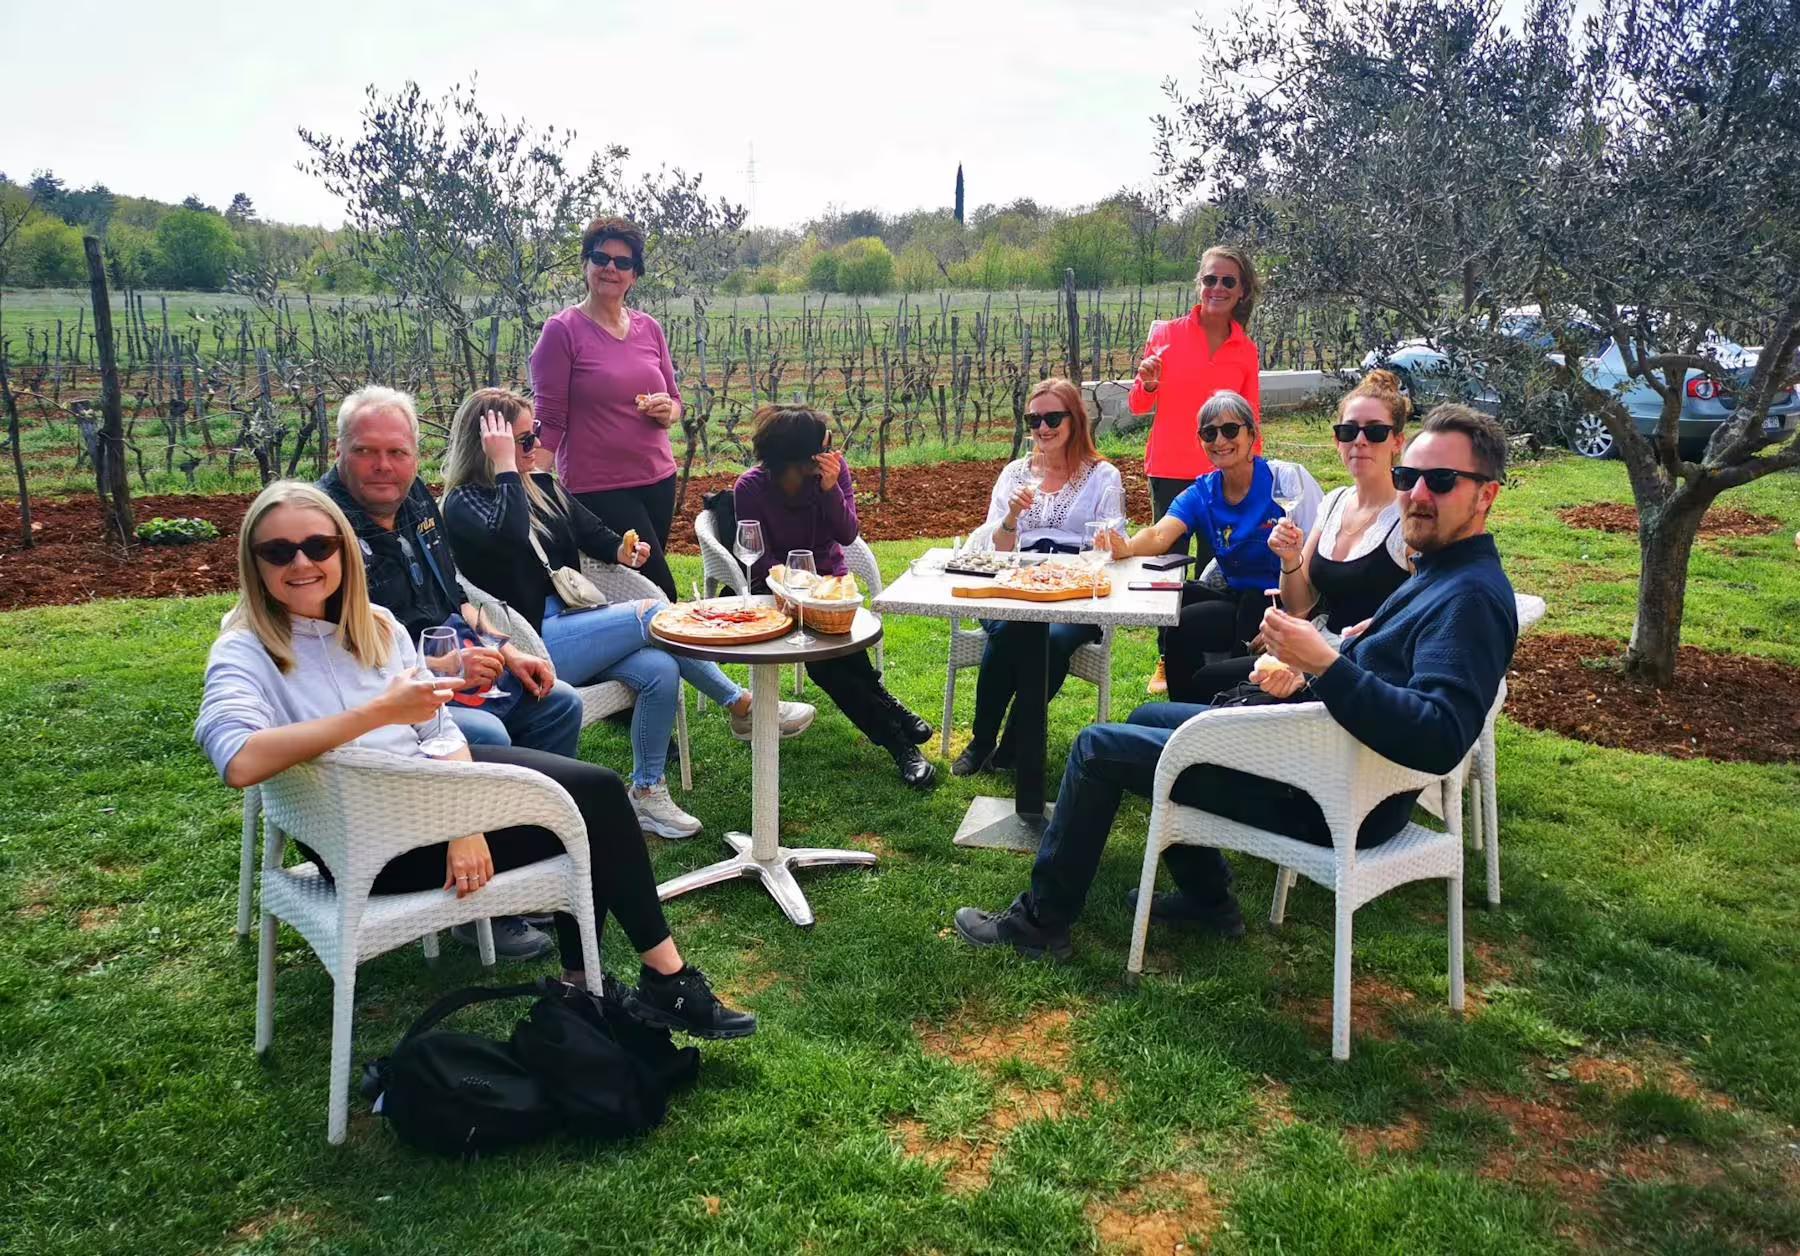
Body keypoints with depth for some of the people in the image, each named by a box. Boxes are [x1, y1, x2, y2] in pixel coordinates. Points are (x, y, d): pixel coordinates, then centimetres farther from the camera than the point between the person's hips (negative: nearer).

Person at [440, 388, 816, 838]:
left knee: (660, 669, -20)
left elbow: (592, 533, 17)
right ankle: (742, 706, -5)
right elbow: (510, 538, -29)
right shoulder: (462, 504, -7)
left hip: (570, 623, 8)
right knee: (653, 614, -21)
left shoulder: (542, 485, 16)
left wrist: (620, 551, -6)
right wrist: (505, 465, -22)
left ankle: (647, 793, -6)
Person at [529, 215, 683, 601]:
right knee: (662, 594, -9)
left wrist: (667, 411, -6)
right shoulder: (562, 331, -5)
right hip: (597, 488, -5)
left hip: (658, 482, 5)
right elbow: (548, 421, -7)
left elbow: (674, 402, 18)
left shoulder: (649, 329, 9)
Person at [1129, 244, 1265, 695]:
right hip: (1170, 471, -1)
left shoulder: (1246, 351, 4)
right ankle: (1166, 661, 13)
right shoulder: (1167, 334, -1)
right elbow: (1139, 405, 2)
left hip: (1222, 474, 1)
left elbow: (1250, 420, 9)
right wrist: (1147, 382, -18)